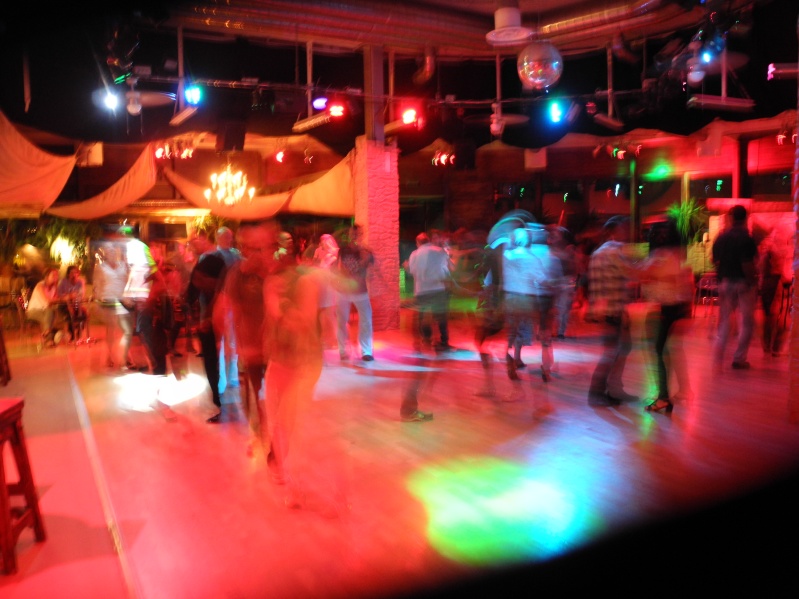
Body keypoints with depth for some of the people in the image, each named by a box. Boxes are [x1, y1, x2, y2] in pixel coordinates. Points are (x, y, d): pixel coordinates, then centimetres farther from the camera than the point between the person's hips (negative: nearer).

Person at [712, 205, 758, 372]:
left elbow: (715, 261, 4)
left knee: (724, 321, 12)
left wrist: (721, 279, 14)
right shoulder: (746, 239, -15)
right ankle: (739, 358, 11)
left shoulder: (720, 238, 1)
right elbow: (747, 266, -20)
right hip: (743, 283, -4)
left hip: (725, 282, 5)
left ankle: (718, 358, 1)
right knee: (746, 322, 9)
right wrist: (753, 282, -11)